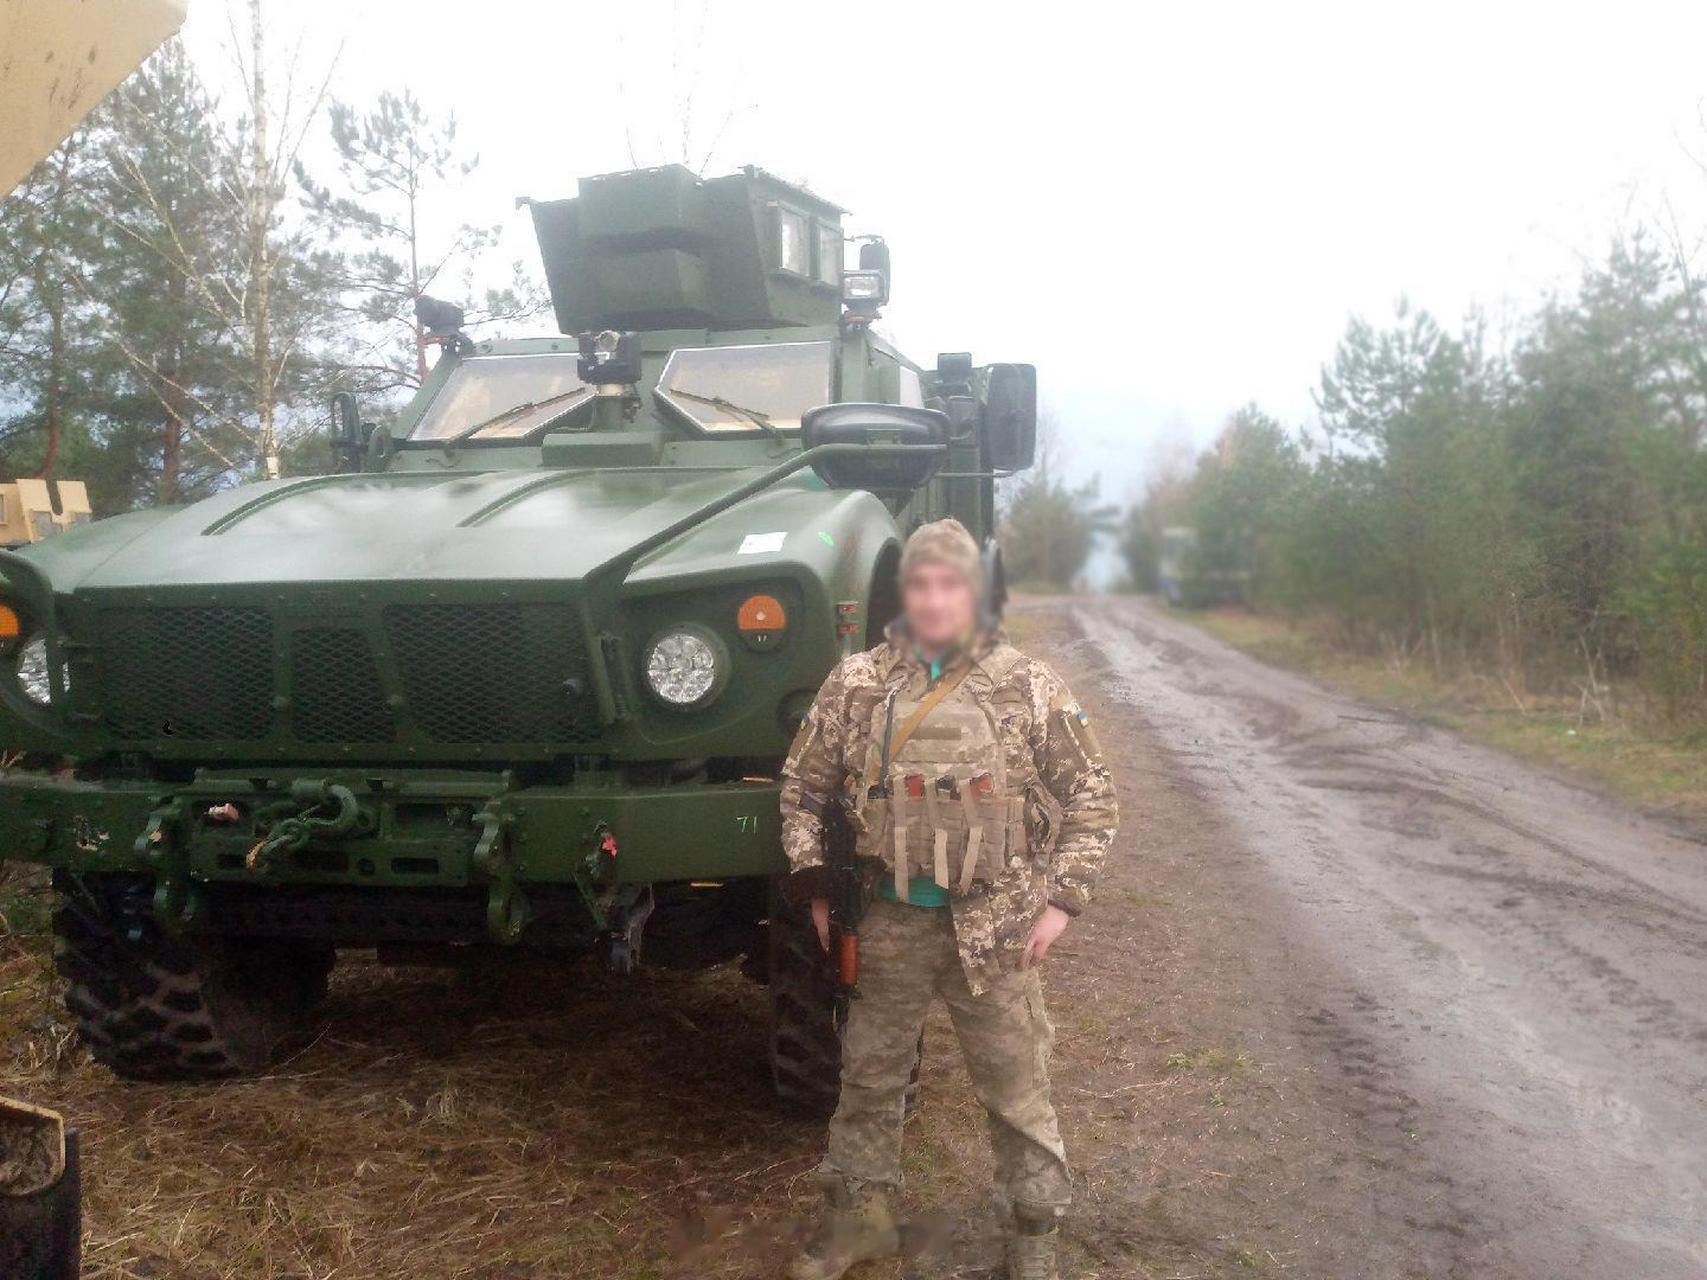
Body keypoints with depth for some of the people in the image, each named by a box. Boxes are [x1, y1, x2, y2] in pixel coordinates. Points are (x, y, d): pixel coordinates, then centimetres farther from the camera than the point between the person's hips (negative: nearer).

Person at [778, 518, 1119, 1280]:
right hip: (889, 920, 2)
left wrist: (1061, 901, -5)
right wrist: (814, 887, 4)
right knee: (869, 1074, 15)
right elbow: (803, 786, 8)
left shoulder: (1028, 687, -5)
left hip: (994, 924, -1)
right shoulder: (855, 684, -2)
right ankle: (860, 1213, 35)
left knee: (1016, 1087, 9)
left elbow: (1089, 794, 0)